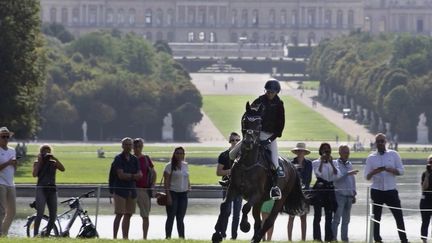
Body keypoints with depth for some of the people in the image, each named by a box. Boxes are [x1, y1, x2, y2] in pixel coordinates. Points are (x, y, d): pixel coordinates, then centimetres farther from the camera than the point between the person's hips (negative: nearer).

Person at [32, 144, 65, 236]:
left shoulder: (53, 163, 13)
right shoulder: (37, 163, 7)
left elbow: (62, 169, -5)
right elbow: (34, 174, -10)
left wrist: (54, 158, -9)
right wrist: (39, 161, -6)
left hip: (52, 190, 4)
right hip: (41, 189, -4)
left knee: (53, 216, 2)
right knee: (40, 213, -17)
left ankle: (46, 233, 18)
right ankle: (35, 235, -15)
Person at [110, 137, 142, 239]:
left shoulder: (134, 159, 13)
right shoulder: (118, 158, -4)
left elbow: (140, 175, 3)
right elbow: (121, 175, -15)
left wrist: (127, 176, -12)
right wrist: (133, 176, -7)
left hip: (132, 190, 6)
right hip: (120, 190, -6)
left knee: (128, 215, 6)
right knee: (119, 215, -10)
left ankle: (125, 237, 10)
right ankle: (114, 237, -10)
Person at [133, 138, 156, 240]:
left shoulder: (146, 159, 8)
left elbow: (153, 173, 13)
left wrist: (152, 186, 3)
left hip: (144, 190, 1)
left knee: (145, 216, 2)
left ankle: (145, 237, 7)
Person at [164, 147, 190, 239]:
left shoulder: (185, 165, 12)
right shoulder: (170, 166, -6)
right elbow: (166, 182, -10)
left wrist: (189, 189, 6)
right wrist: (168, 195, -16)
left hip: (183, 194, 5)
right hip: (173, 193, -5)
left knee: (180, 218, 9)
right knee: (171, 217, -3)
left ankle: (182, 237, 11)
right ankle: (168, 237, 0)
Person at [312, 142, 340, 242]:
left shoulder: (333, 163, 11)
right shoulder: (316, 163, 1)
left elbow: (337, 175, -5)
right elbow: (318, 173, -16)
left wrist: (331, 162, -11)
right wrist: (322, 162, -16)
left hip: (330, 189, 4)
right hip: (319, 189, -3)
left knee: (329, 216, 5)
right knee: (317, 215, -2)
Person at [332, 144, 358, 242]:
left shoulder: (349, 164, 16)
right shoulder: (335, 164, -4)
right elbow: (336, 177, -19)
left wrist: (354, 194, 19)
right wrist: (348, 173, -27)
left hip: (349, 195, 6)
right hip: (340, 194, -6)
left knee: (346, 219, 9)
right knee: (337, 218, -9)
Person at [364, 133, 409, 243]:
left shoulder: (394, 154, 4)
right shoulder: (371, 158, 5)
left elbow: (401, 171, 2)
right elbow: (367, 176, 2)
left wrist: (390, 170, -18)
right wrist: (374, 172, -21)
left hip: (391, 191, -1)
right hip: (377, 191, 1)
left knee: (399, 216, -3)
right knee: (376, 218, 4)